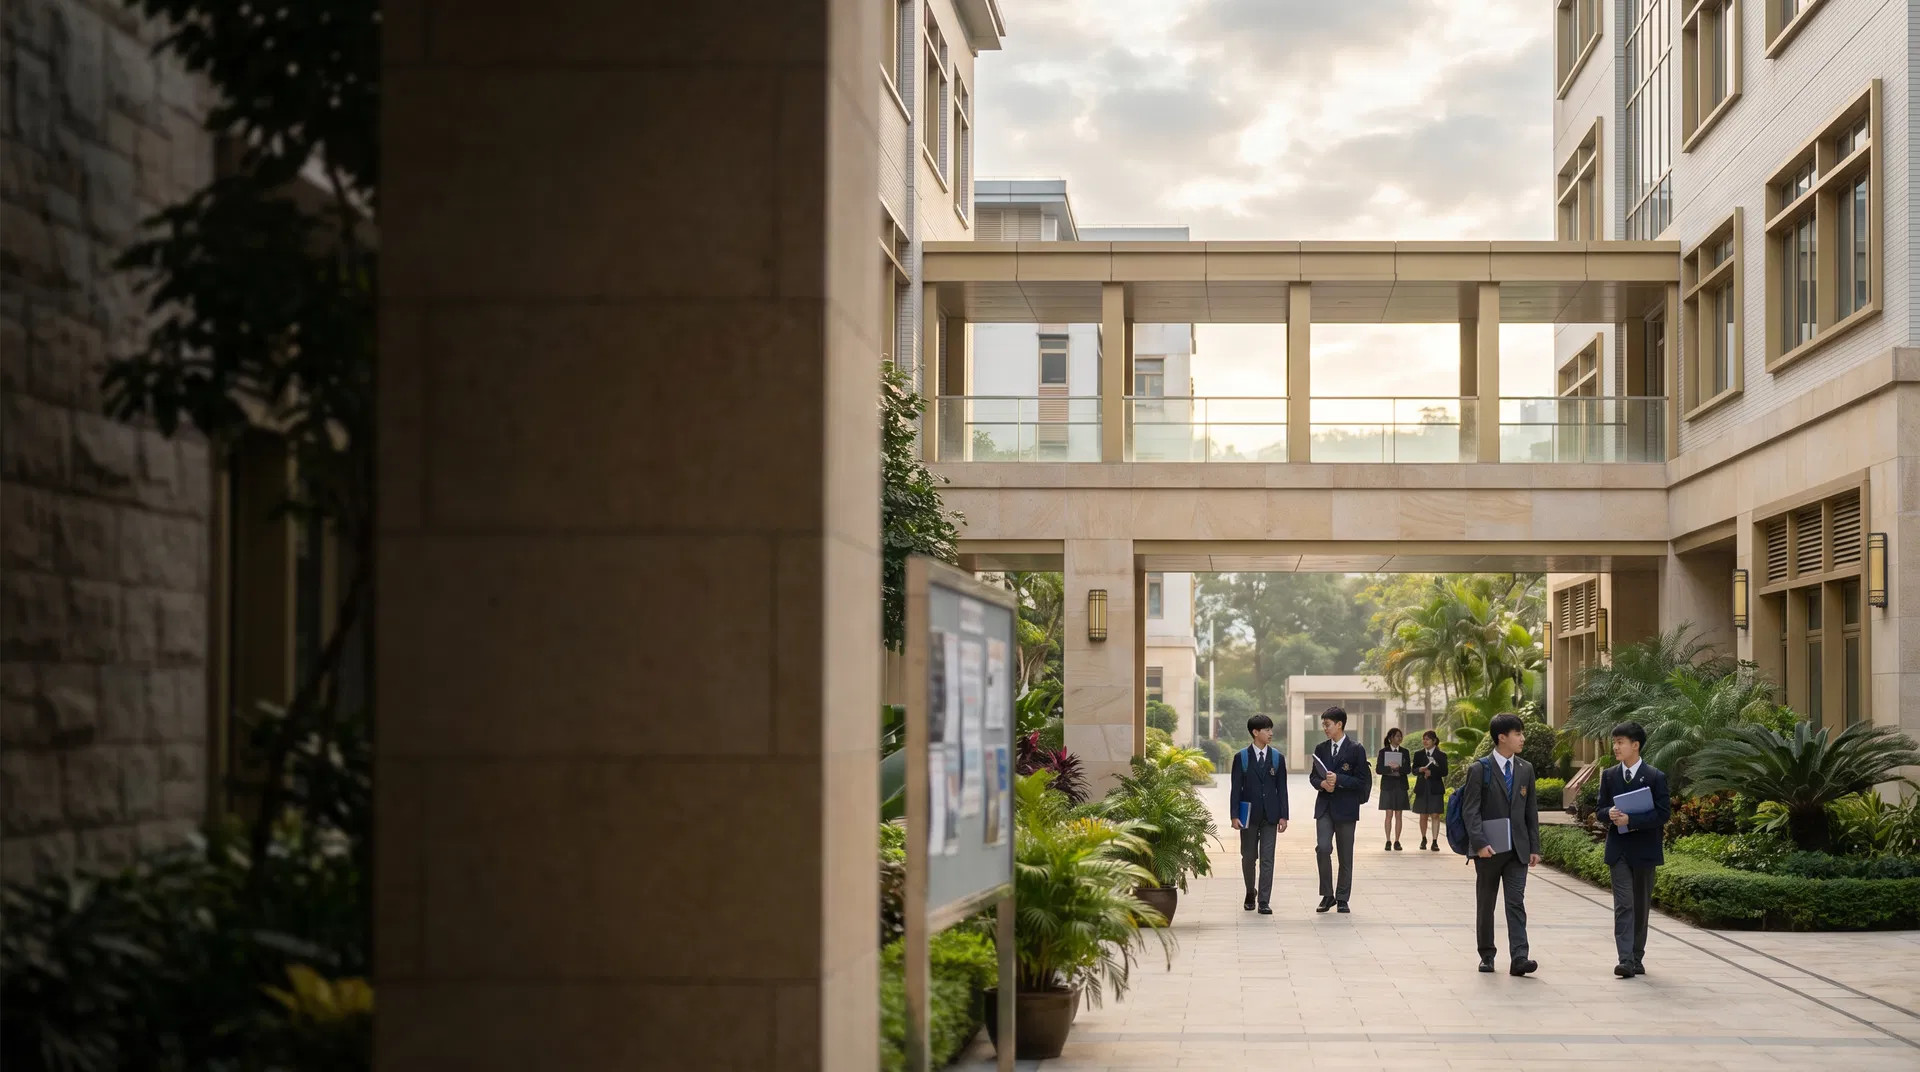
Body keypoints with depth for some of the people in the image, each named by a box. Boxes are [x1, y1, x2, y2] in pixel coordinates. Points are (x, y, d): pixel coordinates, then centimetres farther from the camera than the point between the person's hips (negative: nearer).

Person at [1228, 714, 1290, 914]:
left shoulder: (1277, 757, 5)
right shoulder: (1241, 757, -1)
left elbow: (1282, 788, 5)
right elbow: (1236, 788, -2)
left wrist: (1283, 815, -1)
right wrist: (1234, 815, -9)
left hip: (1270, 815, 1)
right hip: (1249, 814, -1)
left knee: (1267, 858, -3)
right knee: (1248, 856, 9)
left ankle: (1264, 901, -2)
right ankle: (1250, 892, 31)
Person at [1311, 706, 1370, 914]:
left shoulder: (1356, 749, -4)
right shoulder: (1321, 749, 9)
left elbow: (1362, 780, -7)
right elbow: (1313, 776, 13)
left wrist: (1338, 779, -19)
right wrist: (1322, 783, -9)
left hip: (1345, 808, -2)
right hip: (1324, 807, 3)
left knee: (1345, 855, 5)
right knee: (1323, 848, -13)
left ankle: (1342, 898, 15)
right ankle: (1327, 895, -1)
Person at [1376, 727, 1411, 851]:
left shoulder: (1405, 752, 9)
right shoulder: (1383, 751, 3)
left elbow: (1408, 769, 0)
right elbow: (1379, 769, -4)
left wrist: (1398, 768, -18)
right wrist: (1390, 768, -20)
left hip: (1400, 786, 2)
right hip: (1388, 785, -2)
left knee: (1399, 815, 1)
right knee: (1389, 814, -4)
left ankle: (1396, 841, 4)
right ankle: (1388, 842, -1)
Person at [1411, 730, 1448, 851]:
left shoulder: (1441, 756, 1)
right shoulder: (1418, 754, 9)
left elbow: (1444, 772, -4)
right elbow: (1414, 770, 4)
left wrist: (1431, 772, -17)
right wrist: (1421, 770, -17)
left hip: (1435, 788, -2)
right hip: (1422, 788, 2)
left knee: (1435, 815, -6)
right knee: (1423, 816, 8)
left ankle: (1435, 842, -6)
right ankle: (1423, 839, 23)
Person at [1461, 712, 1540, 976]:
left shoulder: (1525, 769, 10)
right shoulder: (1480, 769, -5)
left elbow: (1531, 811, 12)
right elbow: (1471, 810, -9)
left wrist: (1534, 847, 7)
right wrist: (1479, 843, -20)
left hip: (1517, 848, 3)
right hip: (1488, 849, -3)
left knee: (1516, 903, -6)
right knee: (1485, 904, 8)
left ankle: (1519, 957, -14)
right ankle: (1487, 955, 19)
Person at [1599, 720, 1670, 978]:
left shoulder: (1655, 778, -5)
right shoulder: (1609, 776, 6)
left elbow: (1663, 813, -10)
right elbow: (1601, 809, 11)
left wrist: (1631, 820, -20)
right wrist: (1610, 814, -14)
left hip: (1644, 849, -1)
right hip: (1618, 849, 1)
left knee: (1641, 906, 9)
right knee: (1623, 905, -8)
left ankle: (1637, 959, 19)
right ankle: (1626, 960, -15)